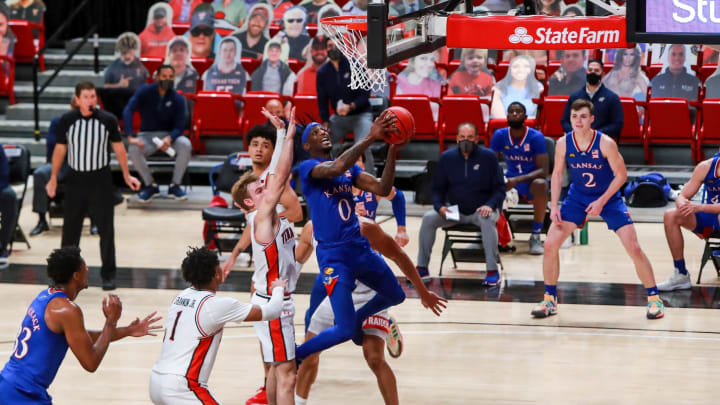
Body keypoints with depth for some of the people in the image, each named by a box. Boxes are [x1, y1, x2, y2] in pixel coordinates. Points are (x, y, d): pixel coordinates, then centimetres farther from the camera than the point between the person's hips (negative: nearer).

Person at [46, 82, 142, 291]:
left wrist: (126, 175, 7)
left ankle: (108, 274, 8)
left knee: (106, 228, -1)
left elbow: (118, 147, 5)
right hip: (75, 178, 1)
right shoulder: (67, 121, -4)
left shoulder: (108, 120, -6)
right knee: (70, 228, 8)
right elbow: (60, 149, 7)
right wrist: (53, 178, 8)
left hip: (101, 179, -1)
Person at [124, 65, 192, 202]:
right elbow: (128, 112, -20)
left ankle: (175, 185, -15)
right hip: (147, 134, -1)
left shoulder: (178, 99, -8)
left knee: (186, 145, -31)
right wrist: (130, 137, -35)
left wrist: (169, 139, -35)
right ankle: (150, 186, -13)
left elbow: (179, 127, -11)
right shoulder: (145, 92, -10)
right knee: (133, 149, -33)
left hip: (169, 134, 1)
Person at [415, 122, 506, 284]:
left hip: (481, 210, -3)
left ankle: (492, 271, -31)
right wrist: (439, 206, -12)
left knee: (487, 219, -37)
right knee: (428, 218, -20)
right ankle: (422, 268, -10)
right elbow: (438, 188, 8)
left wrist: (490, 205, -23)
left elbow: (500, 189, -4)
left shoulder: (488, 157, -6)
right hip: (455, 209, 3)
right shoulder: (447, 158, 1)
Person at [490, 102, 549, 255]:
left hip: (531, 180, -4)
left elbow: (543, 171, -22)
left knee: (540, 184, -39)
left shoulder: (536, 137, -16)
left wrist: (518, 180, -36)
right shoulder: (500, 135, -5)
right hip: (510, 180, 4)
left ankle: (536, 236, -26)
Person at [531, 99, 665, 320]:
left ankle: (654, 299, 3)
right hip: (578, 197, 3)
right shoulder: (563, 143, -13)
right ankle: (549, 299, 8)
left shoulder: (605, 143, -23)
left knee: (633, 248, -12)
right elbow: (557, 173, 1)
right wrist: (554, 206, -8)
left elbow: (621, 174, -14)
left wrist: (602, 201, -21)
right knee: (550, 244, -8)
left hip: (608, 197, -3)